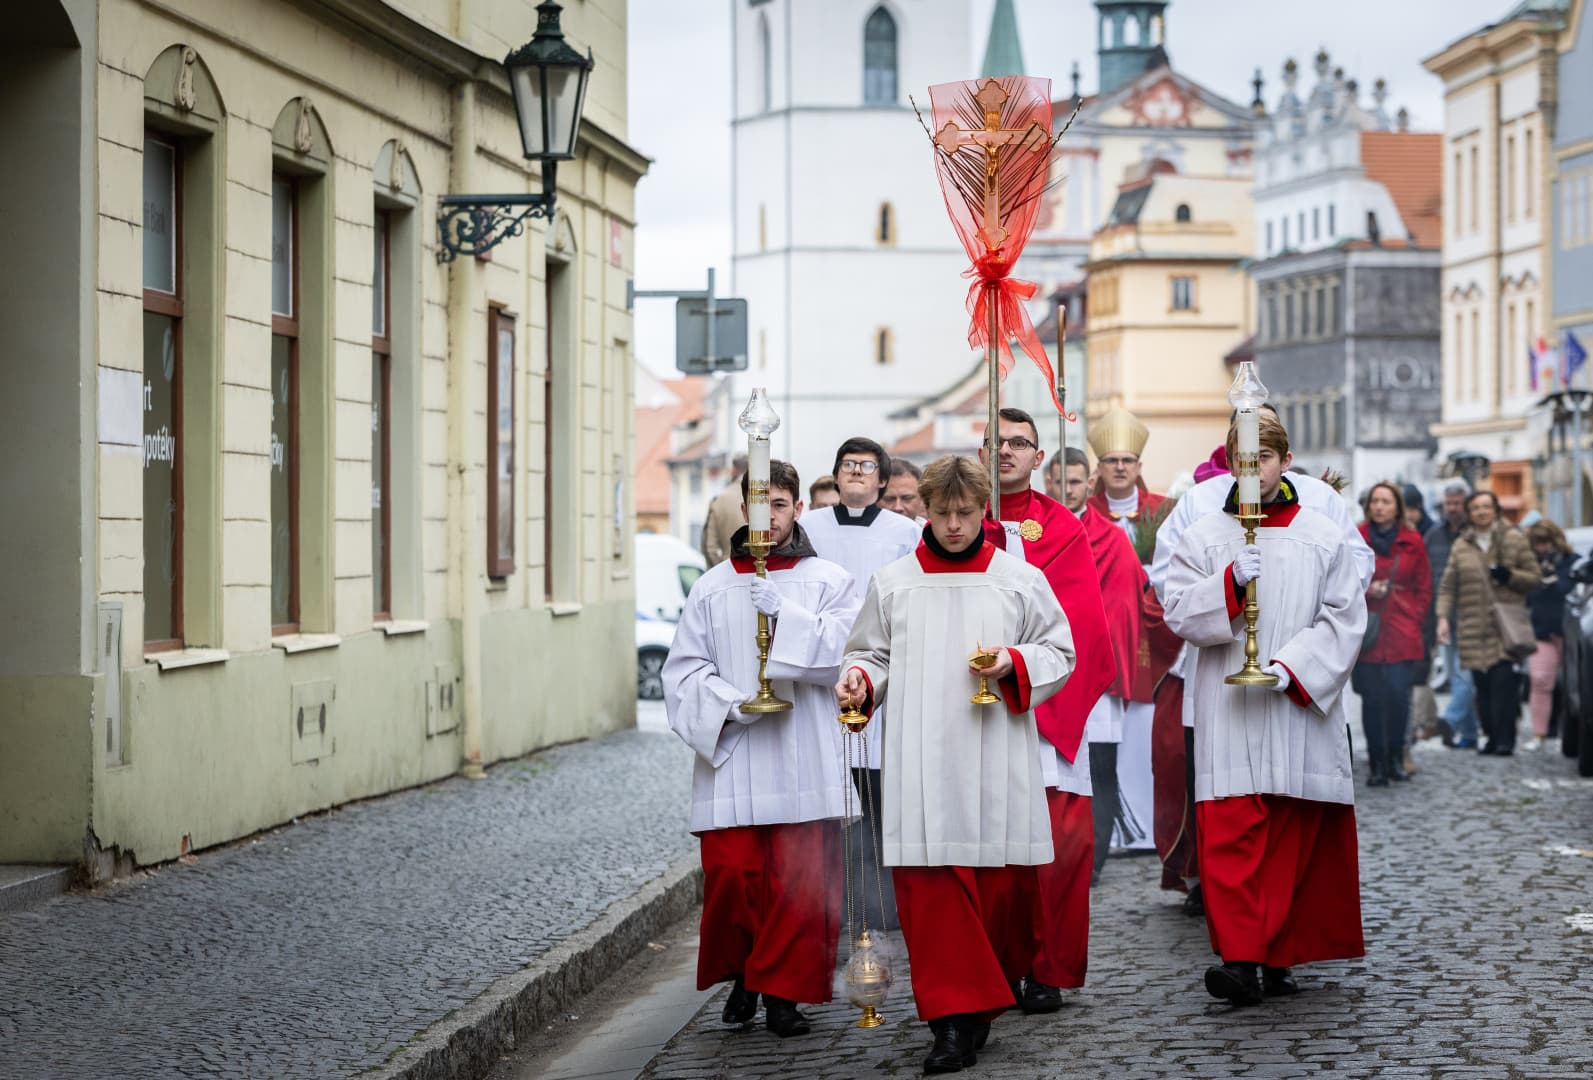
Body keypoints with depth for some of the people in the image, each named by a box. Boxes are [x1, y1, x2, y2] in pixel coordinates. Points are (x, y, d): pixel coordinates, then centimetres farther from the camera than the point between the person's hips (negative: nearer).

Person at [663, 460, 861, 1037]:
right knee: (730, 873, -4)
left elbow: (840, 653, -6)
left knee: (800, 880, -4)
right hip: (731, 759, 1)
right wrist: (730, 702, -9)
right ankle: (742, 973, 20)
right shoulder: (712, 588, 11)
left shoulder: (830, 582, 7)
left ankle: (781, 990, 9)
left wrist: (786, 612, -17)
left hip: (803, 764, -1)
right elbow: (683, 670, 8)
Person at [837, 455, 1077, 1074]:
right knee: (930, 886, -8)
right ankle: (953, 1021, -7)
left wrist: (1014, 663, -9)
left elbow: (1059, 655, 10)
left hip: (997, 761, 0)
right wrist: (860, 679, -3)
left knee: (1001, 880, 2)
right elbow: (872, 653, 18)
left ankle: (984, 1001, 24)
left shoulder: (1022, 580, 7)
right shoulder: (892, 583, 10)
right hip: (921, 762, 0)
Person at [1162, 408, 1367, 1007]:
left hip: (1301, 709, 1)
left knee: (1294, 838, 2)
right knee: (1230, 834, -11)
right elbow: (1180, 613, 1)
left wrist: (1291, 667, -11)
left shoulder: (1323, 536, 8)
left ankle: (1279, 957, 10)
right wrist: (1230, 582, -15)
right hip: (1227, 711, 0)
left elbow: (1344, 619, 2)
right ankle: (1240, 958, -16)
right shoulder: (1203, 537, 9)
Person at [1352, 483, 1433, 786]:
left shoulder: (1412, 542, 8)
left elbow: (1424, 588, 13)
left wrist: (1415, 619, 4)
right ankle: (1377, 764, 6)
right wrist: (1366, 589, -9)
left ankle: (1396, 757, 8)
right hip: (1366, 632, 0)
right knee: (1371, 698, -3)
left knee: (1398, 693, -11)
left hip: (1402, 632, 0)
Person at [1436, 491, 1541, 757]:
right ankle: (1492, 737, 8)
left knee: (1503, 679, -16)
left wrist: (1509, 576, -9)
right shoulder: (1461, 547, 15)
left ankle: (1505, 739, -15)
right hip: (1473, 629, 3)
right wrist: (1443, 618, 0)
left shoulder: (1514, 540, 8)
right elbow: (1448, 586, 13)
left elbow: (1534, 579, 9)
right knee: (1482, 684, -1)